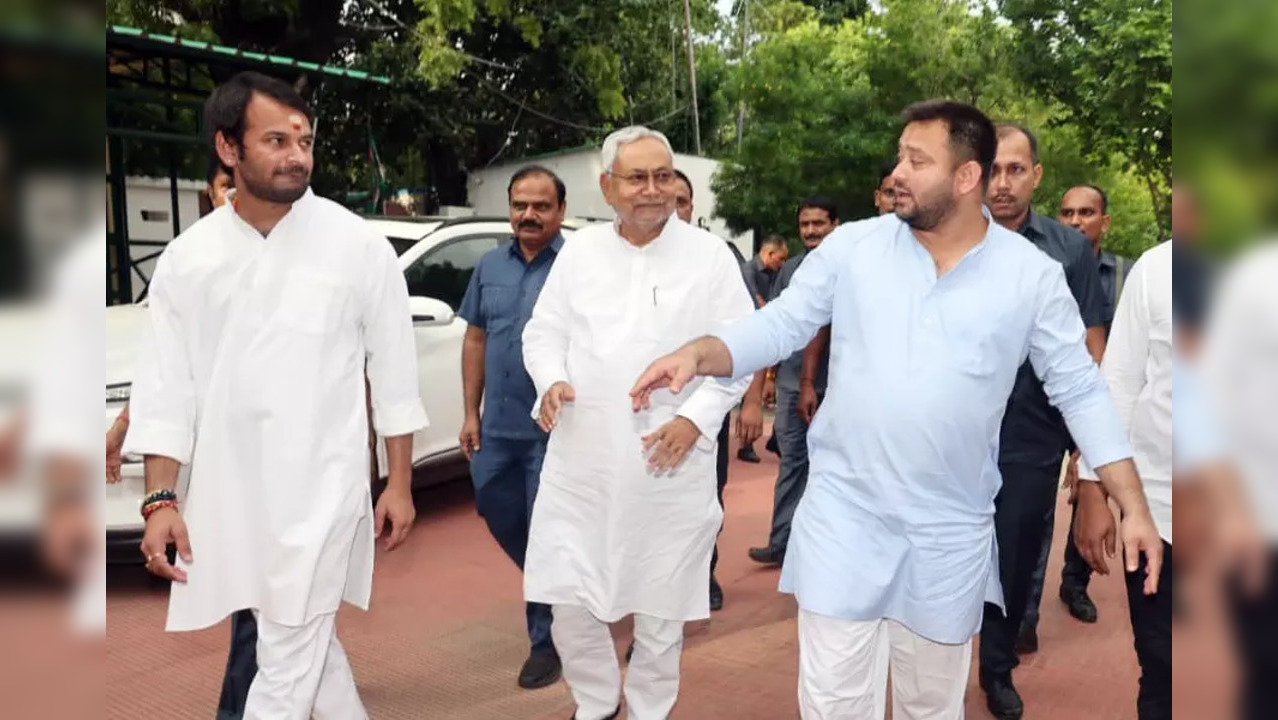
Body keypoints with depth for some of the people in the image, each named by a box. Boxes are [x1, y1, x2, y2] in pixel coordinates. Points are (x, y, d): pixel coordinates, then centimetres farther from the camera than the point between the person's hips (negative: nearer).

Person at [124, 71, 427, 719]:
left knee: (287, 667, -1)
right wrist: (162, 500, -5)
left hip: (321, 489, -3)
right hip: (228, 492, 3)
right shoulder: (187, 258, 0)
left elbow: (393, 373, -1)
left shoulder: (359, 246, -6)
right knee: (309, 641, 19)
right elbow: (166, 386, 2)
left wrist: (399, 484, 0)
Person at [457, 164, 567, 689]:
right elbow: (476, 339, 13)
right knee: (501, 519, 17)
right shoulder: (490, 266, 9)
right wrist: (471, 413, 9)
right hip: (497, 427, 6)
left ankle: (547, 640, 19)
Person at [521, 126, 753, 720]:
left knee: (661, 607, 12)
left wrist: (696, 418, -14)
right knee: (568, 599, 7)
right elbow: (543, 331, 11)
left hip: (671, 464, -2)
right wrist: (551, 381, -10)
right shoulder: (578, 251, 6)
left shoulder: (710, 255, -1)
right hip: (581, 459, 2)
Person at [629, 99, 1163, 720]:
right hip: (844, 514, 0)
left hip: (950, 532, 1)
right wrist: (698, 353, -20)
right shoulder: (852, 245, -2)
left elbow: (1080, 390, 1)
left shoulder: (1032, 274, -3)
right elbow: (779, 325, -1)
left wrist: (1133, 507, -3)